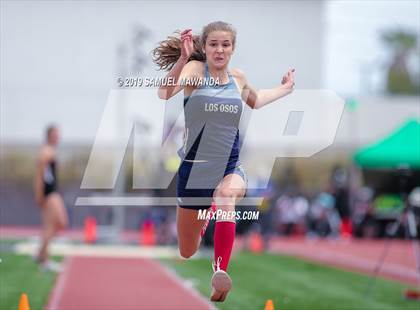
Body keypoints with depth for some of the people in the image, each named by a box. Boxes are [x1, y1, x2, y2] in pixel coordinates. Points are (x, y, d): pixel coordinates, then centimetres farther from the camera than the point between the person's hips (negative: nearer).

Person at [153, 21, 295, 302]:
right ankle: (204, 220, 51)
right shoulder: (195, 69, -10)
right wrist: (182, 58, -46)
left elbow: (254, 101, 30)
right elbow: (165, 93, -32)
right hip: (195, 169, -1)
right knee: (188, 253, 13)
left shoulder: (238, 77, 5)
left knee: (225, 197, -39)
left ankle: (221, 271, -44)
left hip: (231, 168, 1)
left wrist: (285, 89, 31)